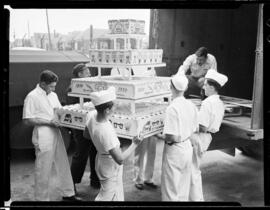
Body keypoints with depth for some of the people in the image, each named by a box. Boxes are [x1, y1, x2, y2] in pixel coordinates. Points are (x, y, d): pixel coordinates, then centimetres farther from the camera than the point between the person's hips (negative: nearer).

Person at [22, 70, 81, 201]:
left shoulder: (53, 95, 10)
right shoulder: (32, 97, -12)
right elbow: (27, 120, -14)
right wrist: (49, 122, -17)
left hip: (56, 135, 7)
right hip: (43, 138, -7)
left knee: (63, 165, 15)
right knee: (44, 171, 3)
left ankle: (68, 194, 29)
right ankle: (42, 198, 19)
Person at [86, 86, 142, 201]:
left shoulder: (91, 115, -15)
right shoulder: (106, 132, -38)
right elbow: (120, 159, -32)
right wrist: (134, 144, -20)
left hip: (100, 160, 8)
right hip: (111, 168, -8)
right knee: (107, 197, 12)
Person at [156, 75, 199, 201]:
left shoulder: (172, 108, -23)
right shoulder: (192, 106, -1)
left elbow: (171, 137, -23)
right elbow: (193, 130, 8)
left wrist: (159, 136, -5)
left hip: (174, 150, -7)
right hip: (188, 147, 7)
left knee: (171, 188, 9)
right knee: (184, 185, 21)